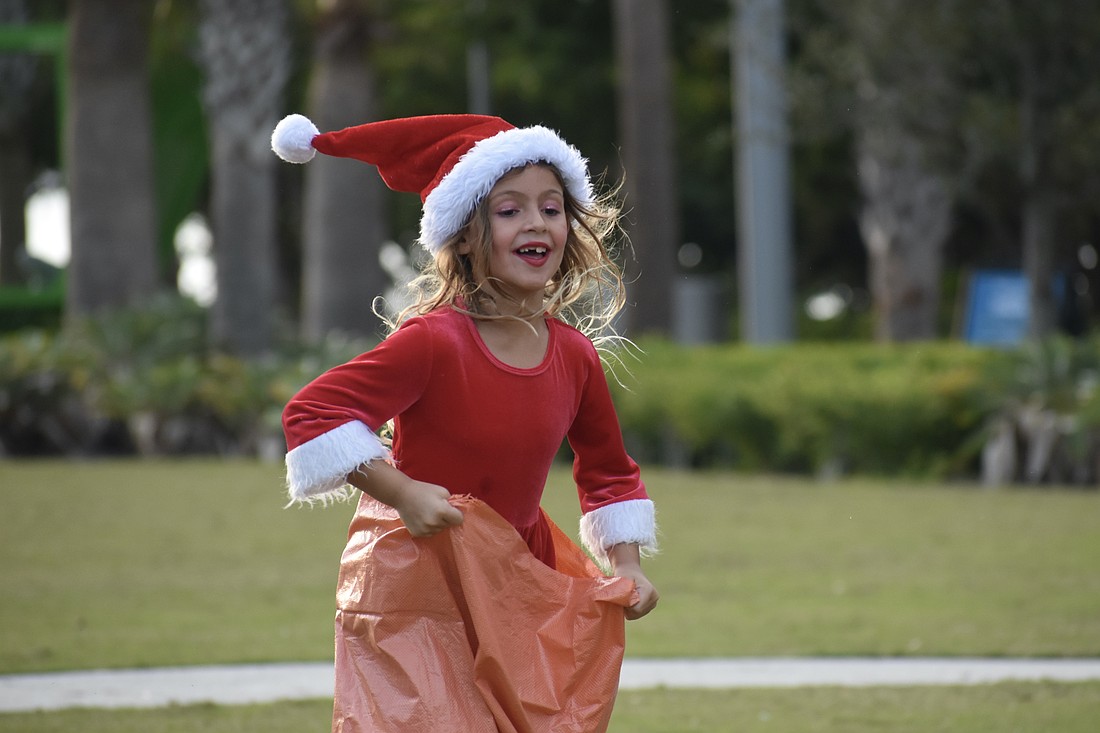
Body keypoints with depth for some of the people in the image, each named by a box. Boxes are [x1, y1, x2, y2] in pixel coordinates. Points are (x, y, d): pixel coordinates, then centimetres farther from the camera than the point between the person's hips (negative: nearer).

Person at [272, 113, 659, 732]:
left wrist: (628, 565, 4)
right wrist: (404, 494, -27)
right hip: (416, 589, -6)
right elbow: (312, 412, -21)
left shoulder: (575, 357, 0)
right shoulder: (433, 342, -19)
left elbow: (609, 471, 17)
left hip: (519, 585, 6)